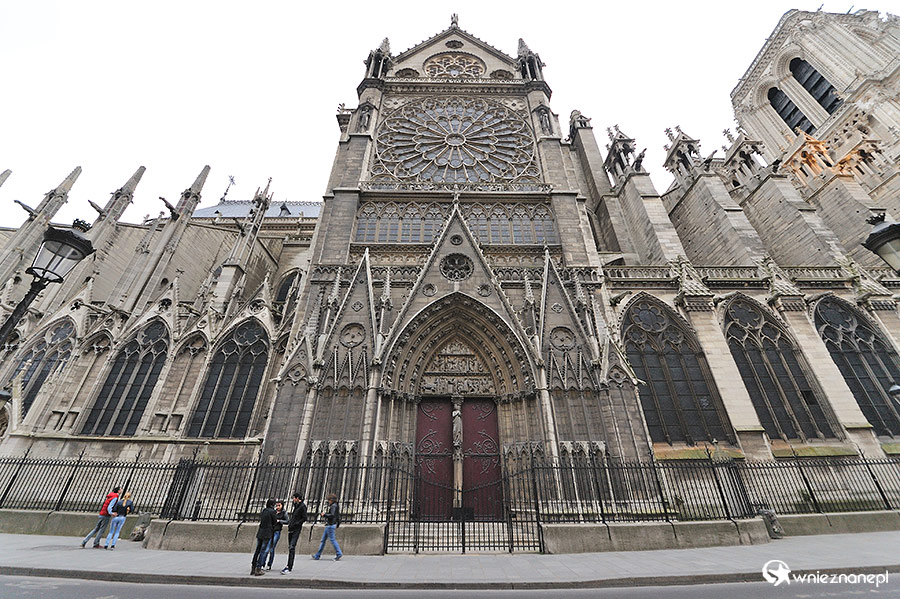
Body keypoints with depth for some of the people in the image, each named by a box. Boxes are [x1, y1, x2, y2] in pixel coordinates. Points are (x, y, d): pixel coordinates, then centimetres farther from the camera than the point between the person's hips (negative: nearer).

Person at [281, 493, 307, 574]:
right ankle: (290, 565, 21)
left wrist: (295, 524, -18)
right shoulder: (296, 506, 15)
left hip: (296, 529, -8)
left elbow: (304, 518, -15)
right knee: (290, 547, 11)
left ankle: (289, 567, -13)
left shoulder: (302, 506, -11)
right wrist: (289, 522, 9)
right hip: (291, 529, 8)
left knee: (292, 547, -13)